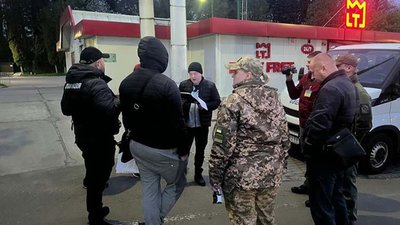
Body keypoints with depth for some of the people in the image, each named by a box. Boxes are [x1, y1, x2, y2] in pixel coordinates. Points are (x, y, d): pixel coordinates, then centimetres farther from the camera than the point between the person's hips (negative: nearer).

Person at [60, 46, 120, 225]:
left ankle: (95, 210, 42)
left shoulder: (71, 81, 4)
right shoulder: (96, 83, -24)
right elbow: (109, 109, -38)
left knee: (93, 171, 25)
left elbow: (66, 109, 13)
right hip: (100, 138, -9)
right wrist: (119, 101, -20)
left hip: (83, 135, 9)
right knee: (98, 176, 6)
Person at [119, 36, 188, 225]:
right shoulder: (166, 85, -23)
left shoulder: (126, 83, 2)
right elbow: (177, 123, -20)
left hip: (137, 145, 7)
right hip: (163, 150, -7)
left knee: (149, 191, 17)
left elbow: (125, 117, 11)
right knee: (177, 184, 18)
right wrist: (183, 150, -8)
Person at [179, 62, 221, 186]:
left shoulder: (210, 85, -3)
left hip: (202, 124, 0)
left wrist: (205, 106, -19)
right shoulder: (183, 85, 1)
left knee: (200, 150, 14)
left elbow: (217, 102, -1)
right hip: (186, 123, 0)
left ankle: (198, 175, 30)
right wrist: (184, 104, -18)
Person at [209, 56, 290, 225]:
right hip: (272, 174, 7)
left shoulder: (233, 102, -13)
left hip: (242, 176, -6)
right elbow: (285, 140, 12)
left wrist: (215, 177, -7)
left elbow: (222, 145, -16)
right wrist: (281, 167, 21)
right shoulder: (275, 100, 7)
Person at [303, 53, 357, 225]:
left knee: (320, 204, 1)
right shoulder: (347, 84, 12)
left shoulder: (330, 88, -22)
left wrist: (308, 145, -16)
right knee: (336, 197, 24)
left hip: (323, 154, -10)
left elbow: (319, 124, -31)